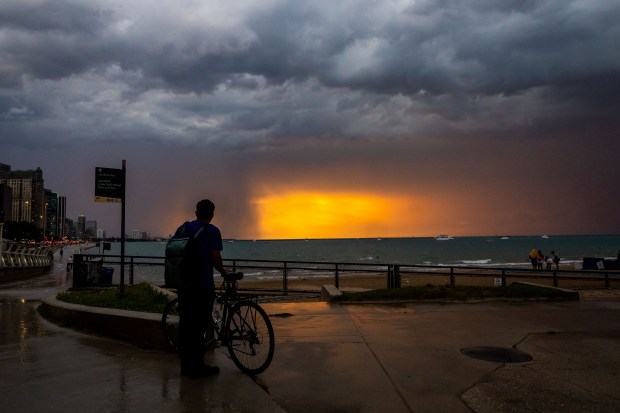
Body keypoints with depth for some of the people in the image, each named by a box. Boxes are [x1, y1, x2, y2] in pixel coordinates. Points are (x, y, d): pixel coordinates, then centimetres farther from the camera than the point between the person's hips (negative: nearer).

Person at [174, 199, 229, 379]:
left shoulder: (183, 228, 10)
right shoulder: (212, 231, -8)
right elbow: (215, 258, -15)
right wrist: (224, 272, 3)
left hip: (184, 283, 6)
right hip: (203, 285, -6)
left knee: (185, 324, 12)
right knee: (199, 326, 1)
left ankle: (186, 365, 20)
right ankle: (197, 367, 7)